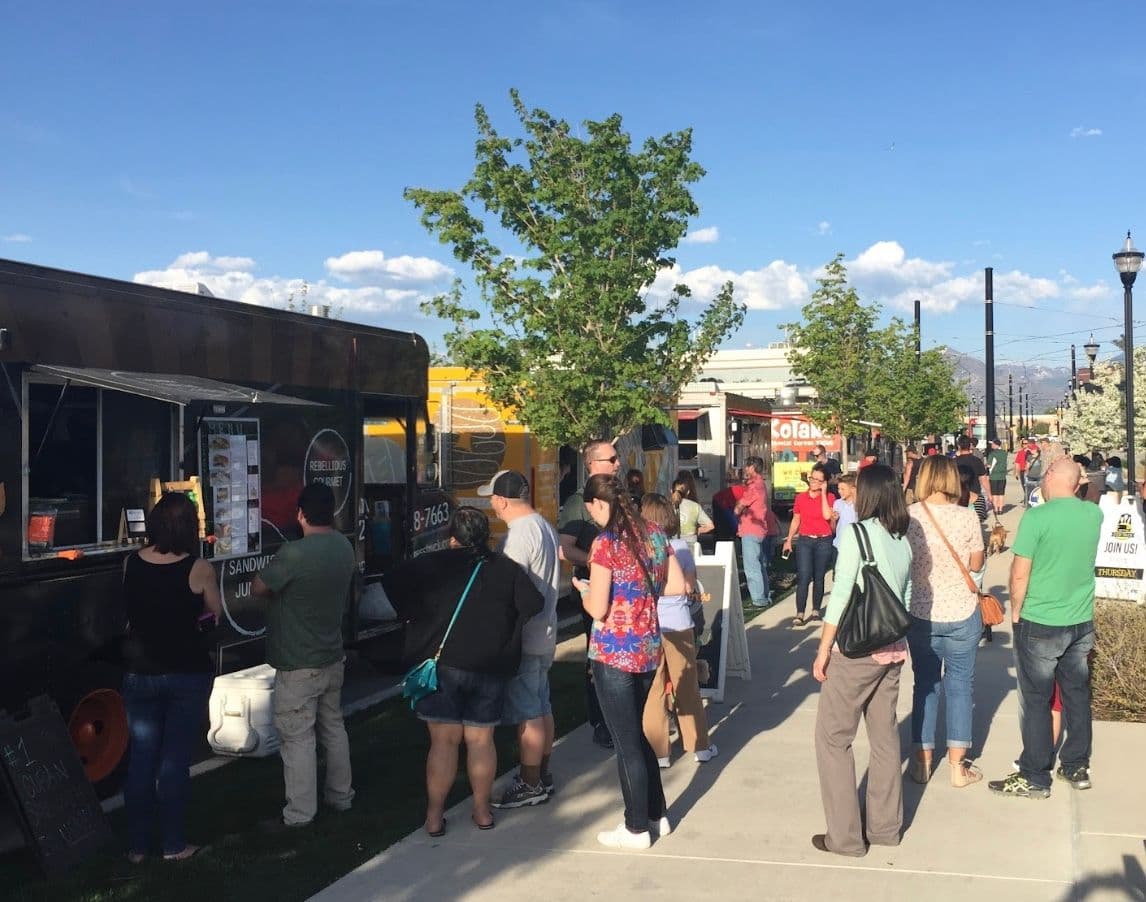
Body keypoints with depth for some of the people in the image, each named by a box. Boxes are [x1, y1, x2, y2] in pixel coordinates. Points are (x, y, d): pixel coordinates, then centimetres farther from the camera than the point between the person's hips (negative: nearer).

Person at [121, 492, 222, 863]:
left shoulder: (129, 564, -4)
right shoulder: (198, 569, -14)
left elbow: (129, 613, 9)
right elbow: (215, 615, -1)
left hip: (139, 673, 3)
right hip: (187, 672, -3)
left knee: (140, 758, 12)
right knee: (175, 760, 6)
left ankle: (136, 845, 19)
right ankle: (173, 844, 13)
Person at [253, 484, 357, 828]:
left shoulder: (294, 554, -25)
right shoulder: (344, 546, 0)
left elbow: (258, 588, -14)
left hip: (298, 666, -8)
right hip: (333, 658, 8)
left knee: (297, 738, 1)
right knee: (333, 726, 20)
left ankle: (299, 813, 8)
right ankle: (340, 795, 33)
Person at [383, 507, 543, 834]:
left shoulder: (430, 565, -2)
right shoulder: (507, 569, 2)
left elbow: (389, 587, -4)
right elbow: (534, 604, -3)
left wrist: (412, 618, 7)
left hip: (442, 665, -1)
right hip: (491, 669, 2)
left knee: (444, 741, 5)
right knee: (481, 740, 12)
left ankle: (434, 817, 10)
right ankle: (482, 811, 21)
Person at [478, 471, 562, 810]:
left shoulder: (520, 535, -21)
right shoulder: (544, 526, 10)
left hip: (523, 640, -10)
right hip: (545, 633, 10)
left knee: (528, 715, -1)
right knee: (541, 708, 17)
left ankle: (531, 785, 7)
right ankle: (542, 774, 28)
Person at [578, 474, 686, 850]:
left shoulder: (605, 543, -16)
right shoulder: (655, 534, 5)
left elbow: (597, 609, -16)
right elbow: (677, 586, 9)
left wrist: (583, 589, 3)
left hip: (615, 654, -7)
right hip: (649, 650, 7)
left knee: (626, 742, 5)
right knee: (636, 734, 21)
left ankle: (637, 829, 17)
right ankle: (658, 816, 30)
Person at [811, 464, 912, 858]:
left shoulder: (856, 533, -13)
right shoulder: (902, 540, 5)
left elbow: (840, 595, -15)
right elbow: (906, 597, 10)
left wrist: (823, 649, -9)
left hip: (856, 649, -7)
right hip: (892, 649, 7)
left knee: (833, 737, 3)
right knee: (885, 736, 15)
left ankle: (845, 836, 7)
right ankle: (886, 826, 24)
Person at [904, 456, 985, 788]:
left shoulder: (908, 516, -10)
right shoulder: (967, 517, -12)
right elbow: (976, 565, -2)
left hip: (920, 614, 1)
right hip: (962, 614, -1)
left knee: (925, 685, 14)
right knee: (960, 685, 11)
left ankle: (922, 762, 20)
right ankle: (958, 766, 15)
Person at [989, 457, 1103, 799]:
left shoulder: (1036, 517, -19)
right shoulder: (1094, 514, -1)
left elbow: (1020, 574, -16)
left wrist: (1015, 612, -2)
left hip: (1040, 624, -6)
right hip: (1082, 622, 6)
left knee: (1036, 700, 4)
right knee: (1077, 694, 17)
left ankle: (1034, 778, 12)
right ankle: (1077, 767, 29)